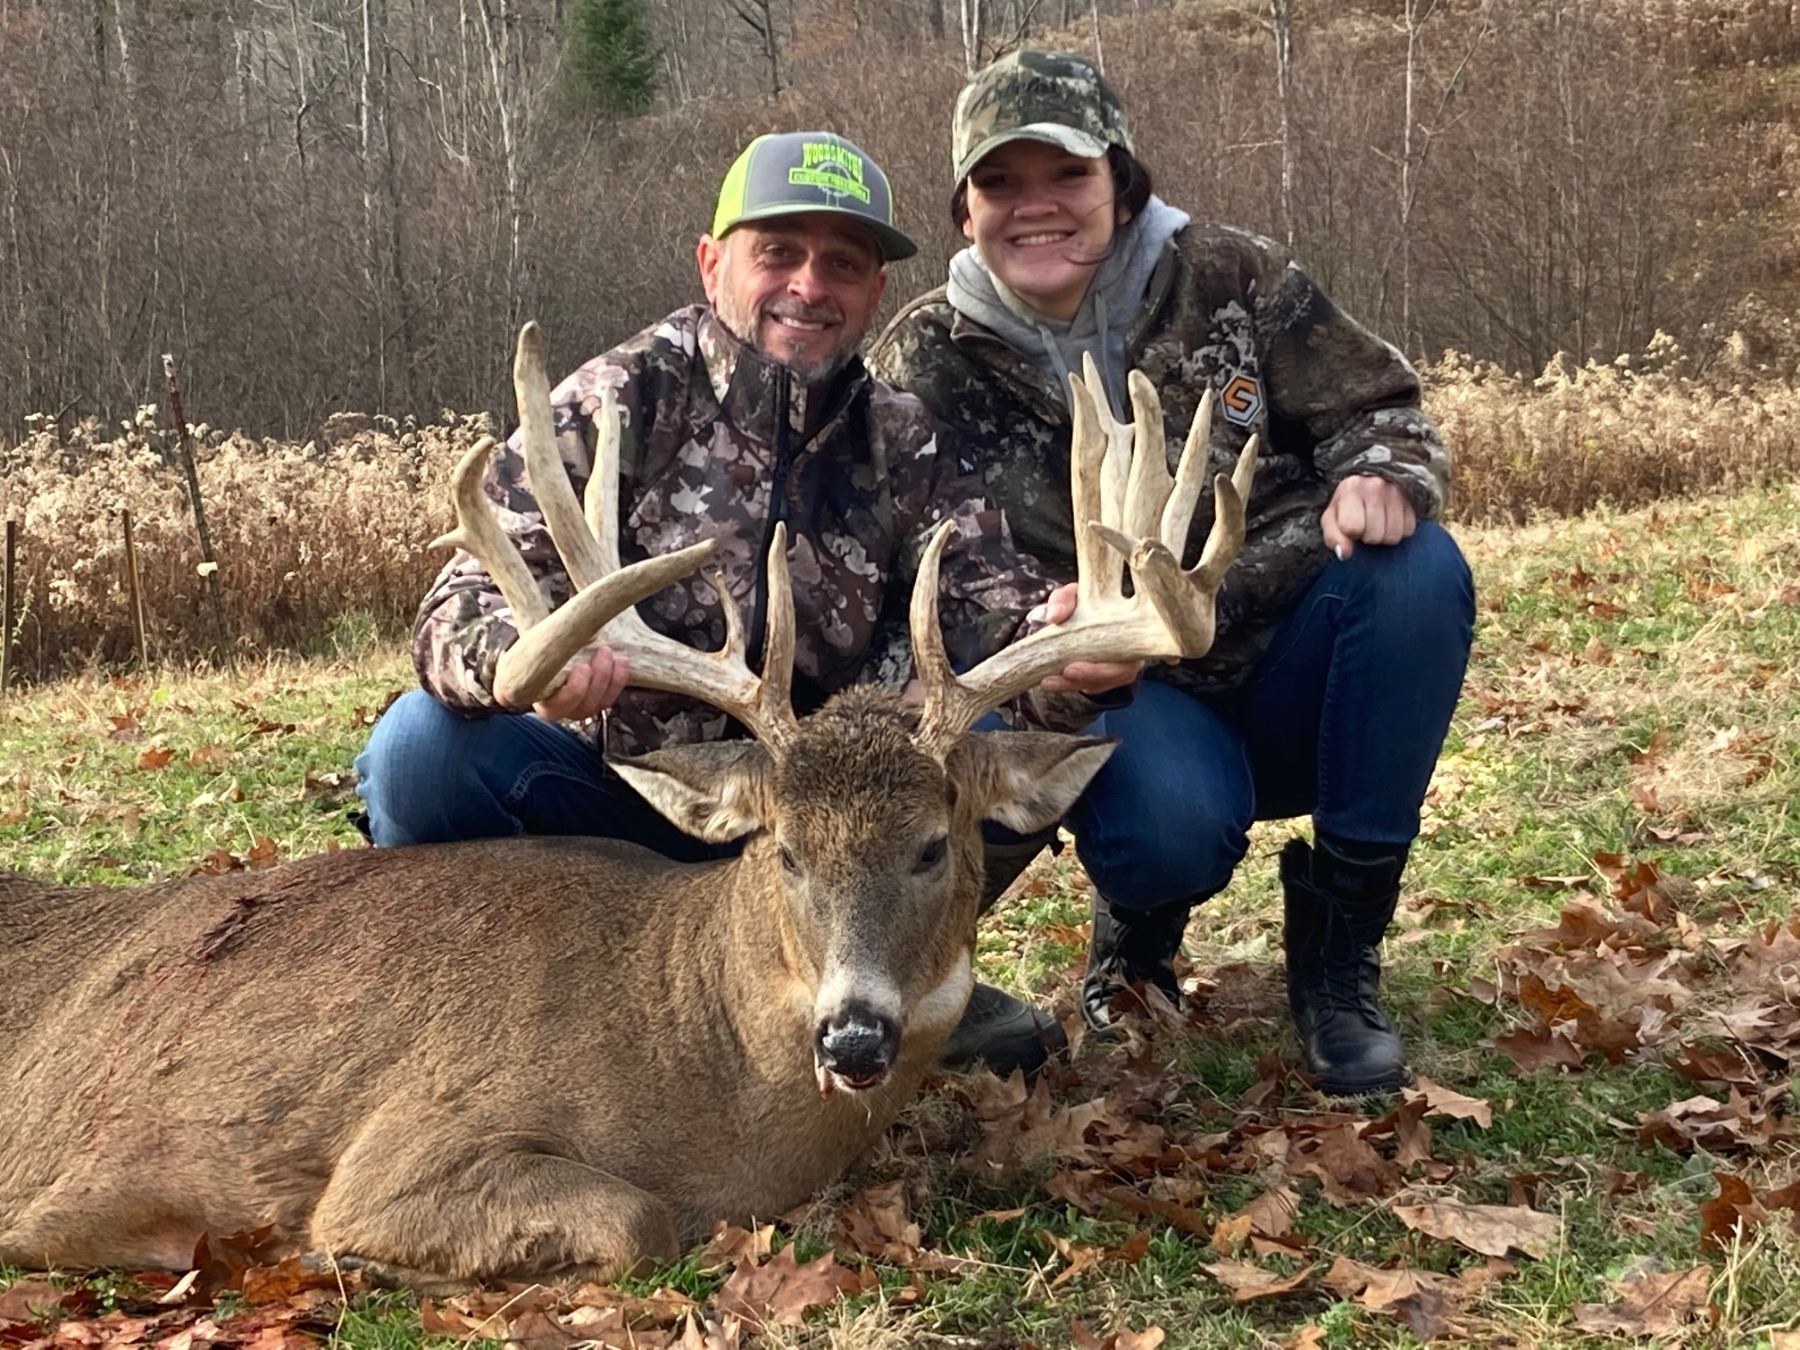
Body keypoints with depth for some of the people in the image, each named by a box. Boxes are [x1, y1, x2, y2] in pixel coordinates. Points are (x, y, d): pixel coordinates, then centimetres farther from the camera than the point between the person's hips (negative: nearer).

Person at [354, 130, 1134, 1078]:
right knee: (427, 743, -30)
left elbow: (991, 606, -11)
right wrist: (517, 657, -46)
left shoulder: (904, 448, 3)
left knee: (1015, 745, -19)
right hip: (612, 801, -2)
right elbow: (468, 601, -20)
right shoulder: (624, 400, -9)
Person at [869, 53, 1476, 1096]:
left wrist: (1383, 478, -25)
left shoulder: (1232, 279, -3)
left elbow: (1379, 410, 1)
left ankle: (1339, 944, -13)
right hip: (1119, 698, -2)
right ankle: (1138, 929, 8)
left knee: (1419, 568, -28)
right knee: (1174, 825, -36)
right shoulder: (926, 366, -3)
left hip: (1289, 678, 3)